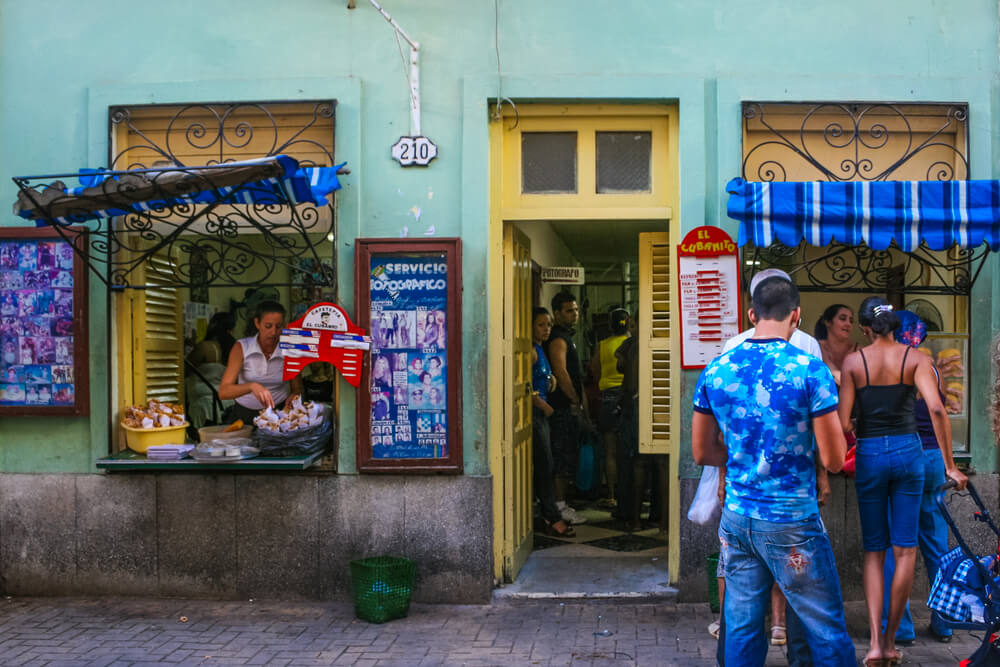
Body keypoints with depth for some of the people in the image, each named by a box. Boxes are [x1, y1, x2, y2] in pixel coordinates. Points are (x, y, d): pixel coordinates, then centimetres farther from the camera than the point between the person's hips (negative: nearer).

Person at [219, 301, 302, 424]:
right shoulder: (241, 348, -4)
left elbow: (297, 390, 10)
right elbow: (223, 392, -12)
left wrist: (292, 398, -13)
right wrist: (251, 386, -29)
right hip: (244, 413, 0)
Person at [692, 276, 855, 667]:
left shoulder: (715, 370, 1)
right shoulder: (809, 370, -13)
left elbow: (702, 453, 9)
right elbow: (833, 460, -11)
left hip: (736, 518, 5)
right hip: (792, 522, -5)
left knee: (741, 629, 11)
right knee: (826, 632, 7)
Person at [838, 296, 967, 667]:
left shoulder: (854, 361, -2)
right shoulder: (915, 358, -2)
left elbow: (843, 423, -7)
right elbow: (936, 408, -15)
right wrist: (949, 465, -9)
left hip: (870, 454, 0)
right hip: (908, 450, 0)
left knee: (873, 550, 9)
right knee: (904, 550, 10)